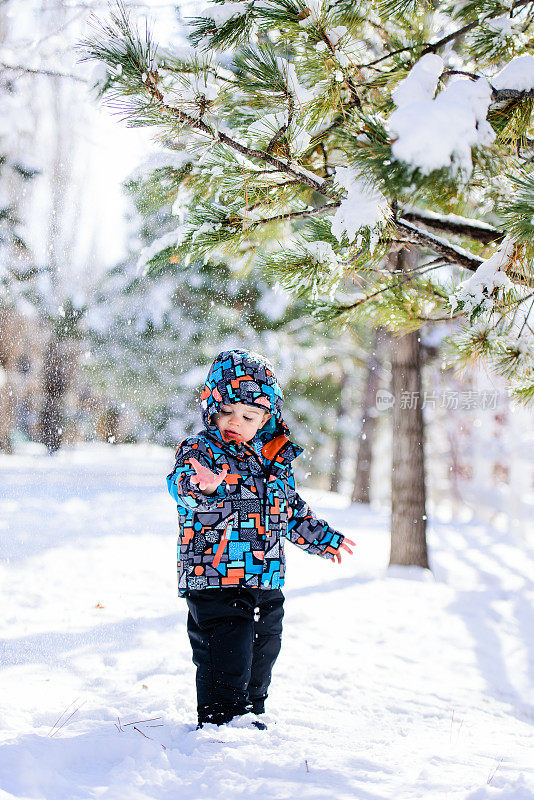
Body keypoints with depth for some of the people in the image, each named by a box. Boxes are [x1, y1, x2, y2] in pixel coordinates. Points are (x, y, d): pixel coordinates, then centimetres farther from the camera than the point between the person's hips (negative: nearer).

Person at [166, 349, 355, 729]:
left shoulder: (275, 460, 9)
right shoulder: (200, 451, -9)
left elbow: (292, 509, 25)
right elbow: (181, 481, -33)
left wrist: (323, 538, 33)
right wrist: (199, 485, -56)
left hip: (266, 585, 7)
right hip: (215, 584, -6)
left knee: (258, 665, 19)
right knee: (225, 668, -10)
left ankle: (252, 717, 37)